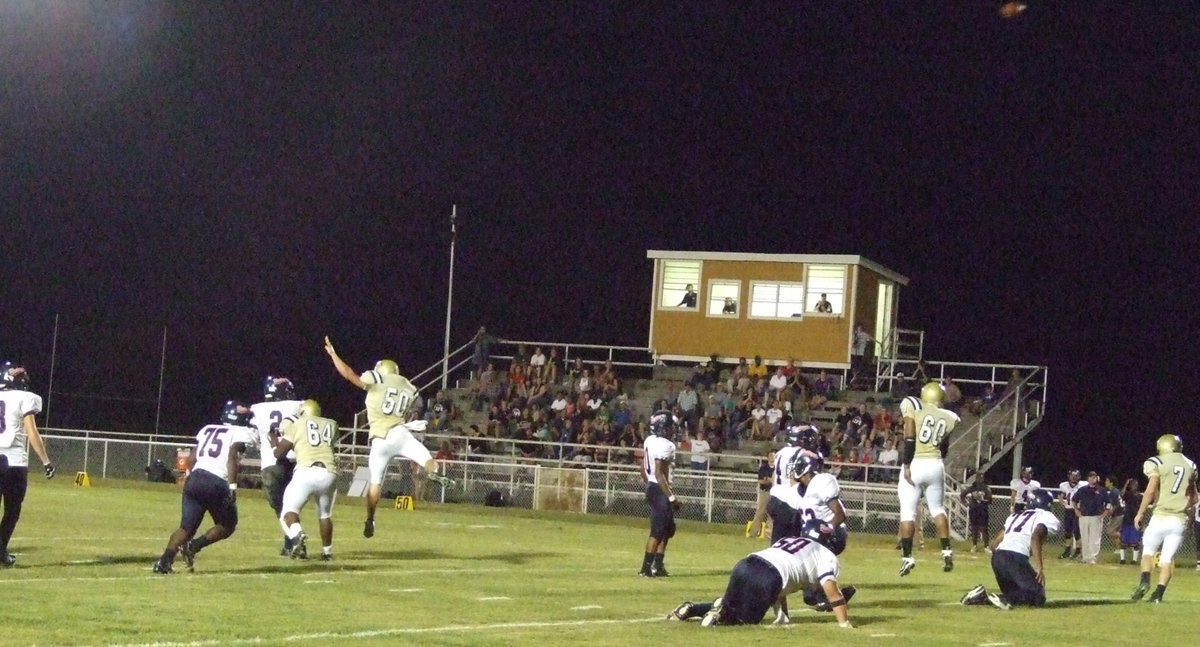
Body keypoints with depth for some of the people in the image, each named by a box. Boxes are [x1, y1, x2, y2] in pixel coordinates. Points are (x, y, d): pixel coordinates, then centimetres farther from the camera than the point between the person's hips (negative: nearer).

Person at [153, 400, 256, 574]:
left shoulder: (208, 429, 22)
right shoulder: (241, 433, 5)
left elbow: (192, 459, 17)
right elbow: (232, 457, -11)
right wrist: (232, 486, -16)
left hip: (194, 479, 6)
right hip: (216, 483, -6)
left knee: (187, 526, 10)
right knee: (227, 526, 14)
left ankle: (164, 561, -7)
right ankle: (193, 546, -5)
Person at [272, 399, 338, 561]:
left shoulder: (296, 425, 15)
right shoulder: (331, 425, 23)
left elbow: (279, 453, 15)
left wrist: (275, 441, 37)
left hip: (305, 472, -3)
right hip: (328, 473, 3)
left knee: (289, 511, 4)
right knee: (325, 515, 25)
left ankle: (297, 535, -26)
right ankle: (327, 552, 26)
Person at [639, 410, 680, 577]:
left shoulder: (649, 441, 9)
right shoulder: (665, 445, -19)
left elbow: (643, 469, 15)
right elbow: (659, 473, -23)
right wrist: (671, 497, -21)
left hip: (652, 487, 10)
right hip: (660, 489, -10)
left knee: (668, 528, 17)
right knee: (658, 530, -5)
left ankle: (658, 565, 19)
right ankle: (646, 568, -3)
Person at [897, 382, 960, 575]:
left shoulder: (912, 405, -5)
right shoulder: (948, 417, 8)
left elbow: (909, 438, -12)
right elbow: (944, 448, 13)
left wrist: (906, 465, -11)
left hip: (915, 464, -4)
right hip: (935, 465, 4)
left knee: (908, 510, 2)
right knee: (937, 508, 21)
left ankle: (907, 556, -3)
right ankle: (946, 550, 14)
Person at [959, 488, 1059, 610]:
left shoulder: (1016, 515, 28)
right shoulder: (1046, 517, 9)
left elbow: (995, 543, 24)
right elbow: (1035, 537, -13)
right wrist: (1040, 568, -18)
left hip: (997, 557, 7)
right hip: (1016, 558, -7)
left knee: (1014, 595, 22)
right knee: (1038, 598, -3)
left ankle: (982, 596, 1)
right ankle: (1004, 599, -25)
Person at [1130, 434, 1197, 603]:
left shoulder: (1157, 463, -4)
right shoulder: (1190, 465, 12)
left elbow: (1151, 490, -11)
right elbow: (1194, 498, 17)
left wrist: (1140, 513, -3)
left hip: (1161, 517, -3)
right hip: (1180, 519, 3)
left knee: (1148, 550, 14)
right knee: (1168, 557, 5)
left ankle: (1145, 581, -7)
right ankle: (1159, 592, -6)